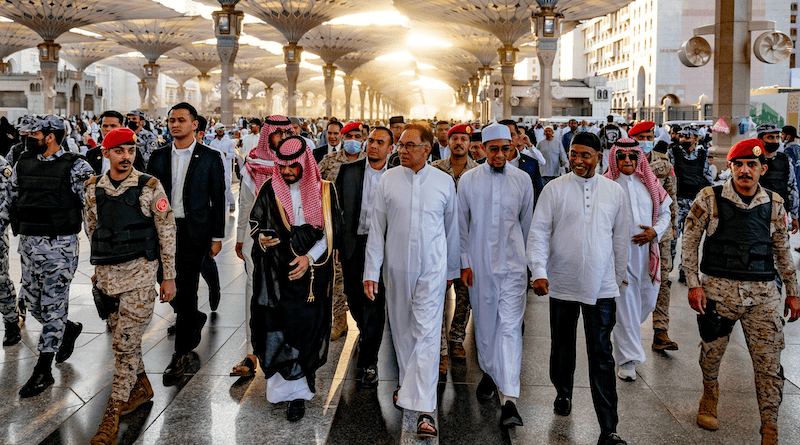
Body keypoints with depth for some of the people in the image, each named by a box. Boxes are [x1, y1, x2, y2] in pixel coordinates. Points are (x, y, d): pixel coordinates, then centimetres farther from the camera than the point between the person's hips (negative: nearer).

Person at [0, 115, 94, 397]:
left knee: (53, 305, -1)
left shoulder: (76, 168, -8)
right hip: (28, 243, 6)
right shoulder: (23, 165, 9)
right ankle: (69, 330, 40)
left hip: (60, 245, -6)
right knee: (32, 302, 13)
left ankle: (43, 371, 6)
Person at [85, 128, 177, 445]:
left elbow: (166, 232, -3)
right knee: (124, 337, 15)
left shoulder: (150, 187, -6)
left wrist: (169, 276, -3)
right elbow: (92, 229, 17)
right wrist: (100, 266, 18)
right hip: (107, 274, 4)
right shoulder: (93, 189, 5)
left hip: (140, 271, -4)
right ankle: (141, 387, 36)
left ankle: (114, 412, 3)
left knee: (126, 342, -5)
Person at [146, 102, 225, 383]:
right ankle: (195, 319, 38)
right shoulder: (158, 156, 9)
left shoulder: (210, 157, 0)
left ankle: (181, 355, 7)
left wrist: (217, 237, -3)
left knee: (186, 290, -3)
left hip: (194, 231, -4)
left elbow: (218, 199, 0)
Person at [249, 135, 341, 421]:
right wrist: (262, 238, -12)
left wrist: (310, 258, -11)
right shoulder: (270, 189, 4)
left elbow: (331, 233, 1)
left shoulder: (324, 191, 2)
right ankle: (289, 386, 15)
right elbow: (255, 223, 11)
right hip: (274, 273, 1)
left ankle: (297, 393, 9)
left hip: (311, 273, -1)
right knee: (276, 328, -1)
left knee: (305, 328, -1)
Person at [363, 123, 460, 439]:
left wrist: (453, 269, 15)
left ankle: (424, 408, -8)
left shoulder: (444, 182, -1)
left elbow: (451, 228, 9)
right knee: (401, 329, 15)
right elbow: (376, 229, 1)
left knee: (427, 334, -8)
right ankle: (406, 381, 38)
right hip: (397, 268, 2)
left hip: (432, 269, -2)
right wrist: (371, 272, -2)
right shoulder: (388, 180, 0)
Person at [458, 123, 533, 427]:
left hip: (512, 265, -1)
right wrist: (465, 262, 2)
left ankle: (509, 399, -12)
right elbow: (461, 224, 6)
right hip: (479, 264, 1)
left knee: (510, 327, -8)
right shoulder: (469, 180, 1)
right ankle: (489, 373, 36)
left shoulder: (522, 180, 3)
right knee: (484, 323, 12)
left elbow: (527, 223, 12)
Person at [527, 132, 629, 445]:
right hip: (562, 284, 0)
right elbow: (539, 232, -4)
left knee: (601, 355, -2)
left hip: (601, 287, 0)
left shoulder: (614, 191, 5)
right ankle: (563, 393, 43)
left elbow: (621, 237, 14)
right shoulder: (555, 189, -2)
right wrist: (539, 271, -15)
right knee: (562, 346, 16)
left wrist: (620, 276, 17)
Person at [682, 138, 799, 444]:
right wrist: (694, 284, -7)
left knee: (769, 363, -1)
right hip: (719, 288, -1)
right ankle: (709, 397, 42)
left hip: (763, 293, 2)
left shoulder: (774, 203, 6)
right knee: (711, 352, 12)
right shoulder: (710, 198, -3)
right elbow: (690, 240, -1)